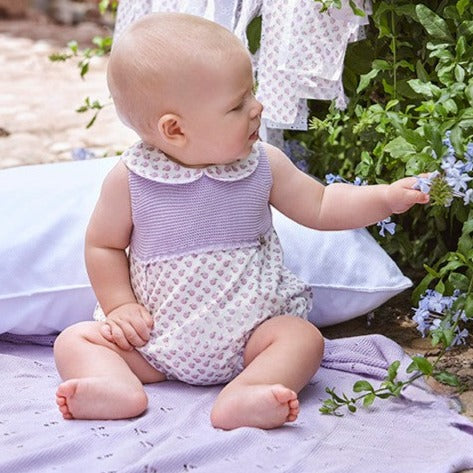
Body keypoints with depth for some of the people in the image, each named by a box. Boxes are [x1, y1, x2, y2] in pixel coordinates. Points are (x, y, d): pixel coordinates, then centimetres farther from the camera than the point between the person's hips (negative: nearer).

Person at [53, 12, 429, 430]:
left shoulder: (263, 165, -6)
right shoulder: (130, 179, -11)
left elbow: (319, 206, 3)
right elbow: (103, 245, 2)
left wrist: (387, 197, -8)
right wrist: (120, 306, -8)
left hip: (244, 337, 1)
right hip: (153, 340, -1)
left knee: (303, 336, -22)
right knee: (75, 339, -13)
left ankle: (242, 396, -40)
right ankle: (119, 388, -38)